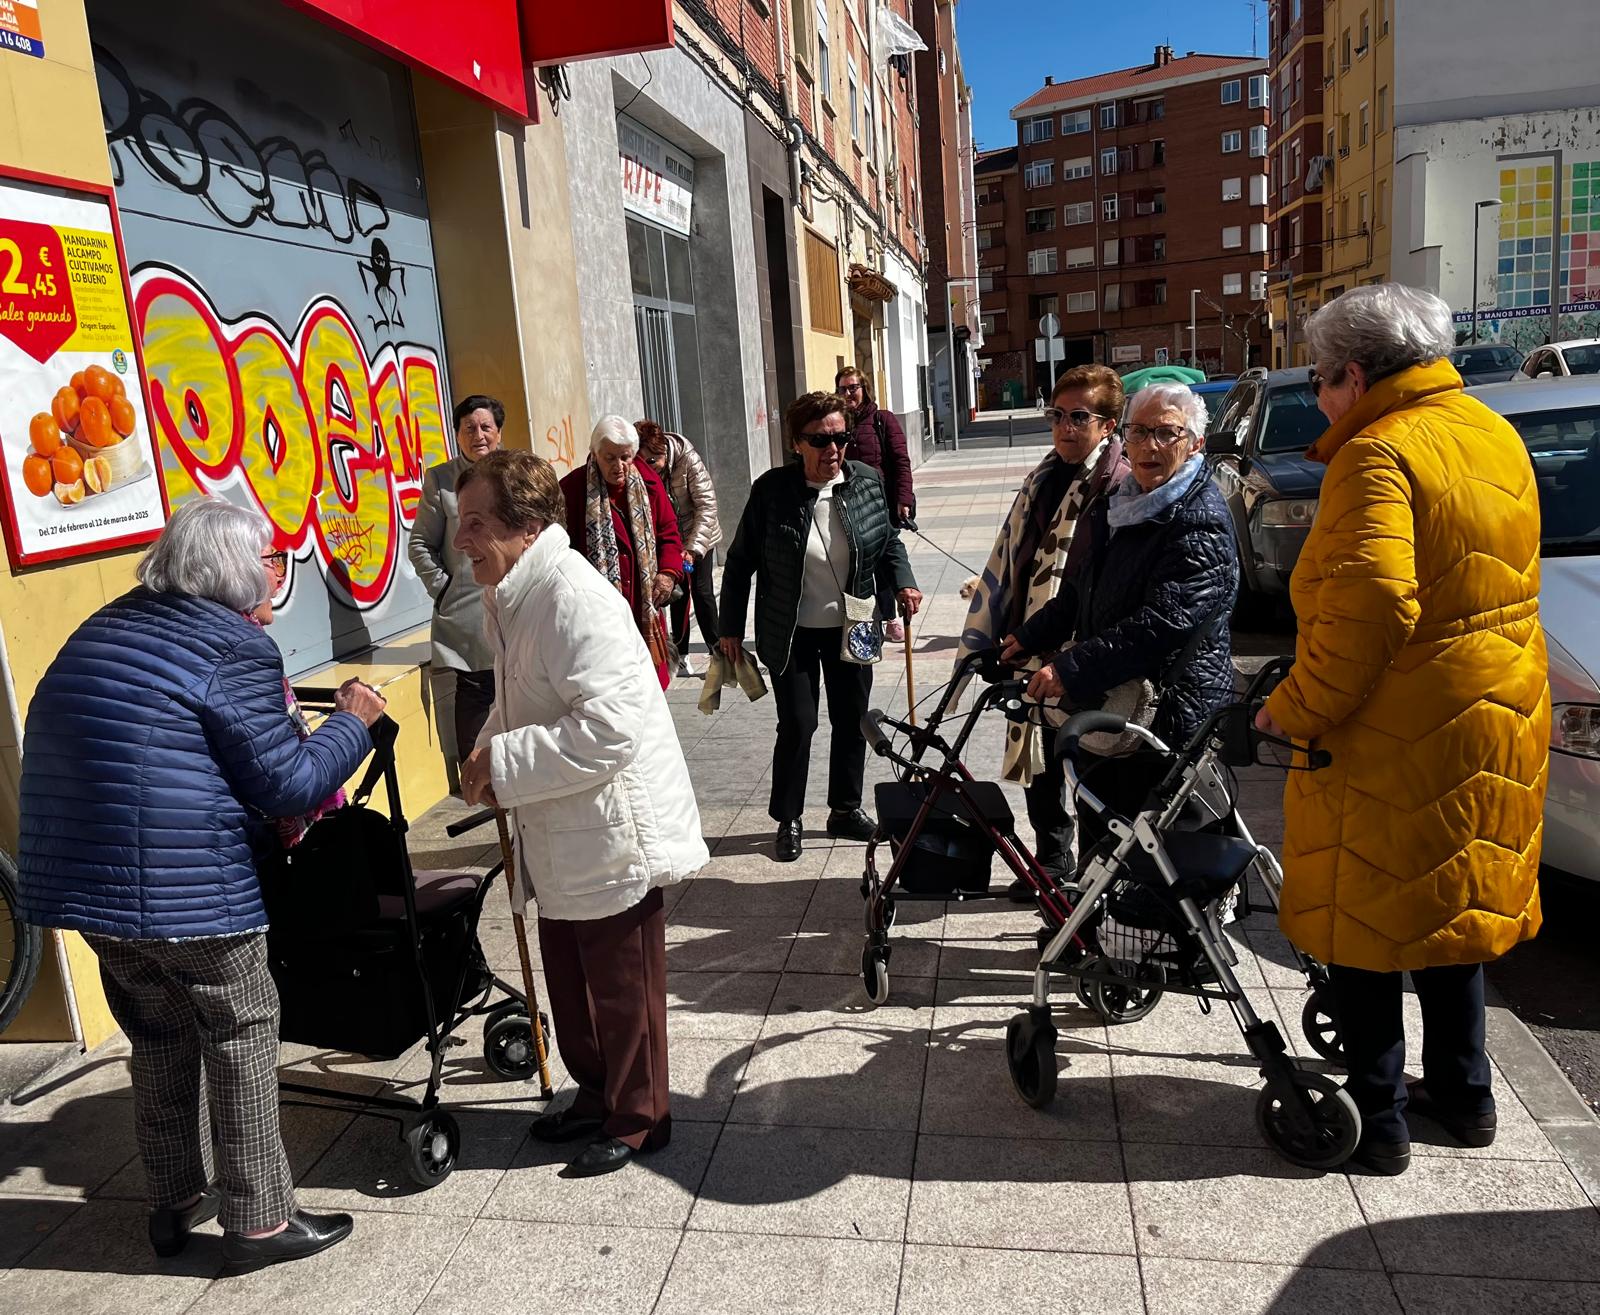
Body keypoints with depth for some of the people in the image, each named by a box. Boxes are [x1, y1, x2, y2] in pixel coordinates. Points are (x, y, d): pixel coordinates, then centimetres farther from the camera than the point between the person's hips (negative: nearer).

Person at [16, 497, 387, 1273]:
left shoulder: (110, 625, 15)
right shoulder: (235, 647, -12)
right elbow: (289, 784, -12)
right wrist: (353, 722, 2)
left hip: (79, 876, 9)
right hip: (184, 884, -8)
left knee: (159, 1035, 22)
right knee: (241, 1039, 7)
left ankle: (174, 1202, 35)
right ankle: (258, 1221, 17)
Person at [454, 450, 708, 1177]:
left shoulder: (575, 598, -25)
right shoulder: (510, 596, 8)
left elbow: (609, 727, -31)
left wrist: (504, 764, -23)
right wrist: (488, 748, 3)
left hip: (613, 832, -10)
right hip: (561, 837, 10)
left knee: (622, 988, 8)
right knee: (569, 979, 23)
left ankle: (636, 1119, 28)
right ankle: (596, 1094, 43)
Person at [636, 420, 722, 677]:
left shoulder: (688, 459, -25)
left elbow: (707, 504, -23)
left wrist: (694, 548, -30)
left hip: (699, 538, -2)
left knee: (702, 592, -3)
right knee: (678, 594, 7)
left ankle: (716, 649, 10)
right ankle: (681, 654, 17)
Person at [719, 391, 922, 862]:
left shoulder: (867, 481, -4)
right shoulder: (771, 490, -13)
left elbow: (889, 541, 11)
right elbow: (741, 561, -5)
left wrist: (903, 583, -8)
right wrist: (731, 628, -3)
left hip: (851, 628, 4)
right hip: (792, 633, -3)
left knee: (852, 720, 13)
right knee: (797, 724, 0)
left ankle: (847, 809, 31)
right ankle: (788, 819, 19)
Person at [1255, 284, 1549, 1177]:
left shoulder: (1378, 455, -17)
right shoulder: (1497, 438, 10)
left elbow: (1370, 609, -29)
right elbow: (1502, 583, 18)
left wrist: (1297, 710, -19)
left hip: (1398, 736, -9)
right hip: (1498, 718, 9)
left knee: (1367, 926, 5)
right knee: (1452, 904, 22)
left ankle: (1376, 1119, 17)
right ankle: (1463, 1093, 36)